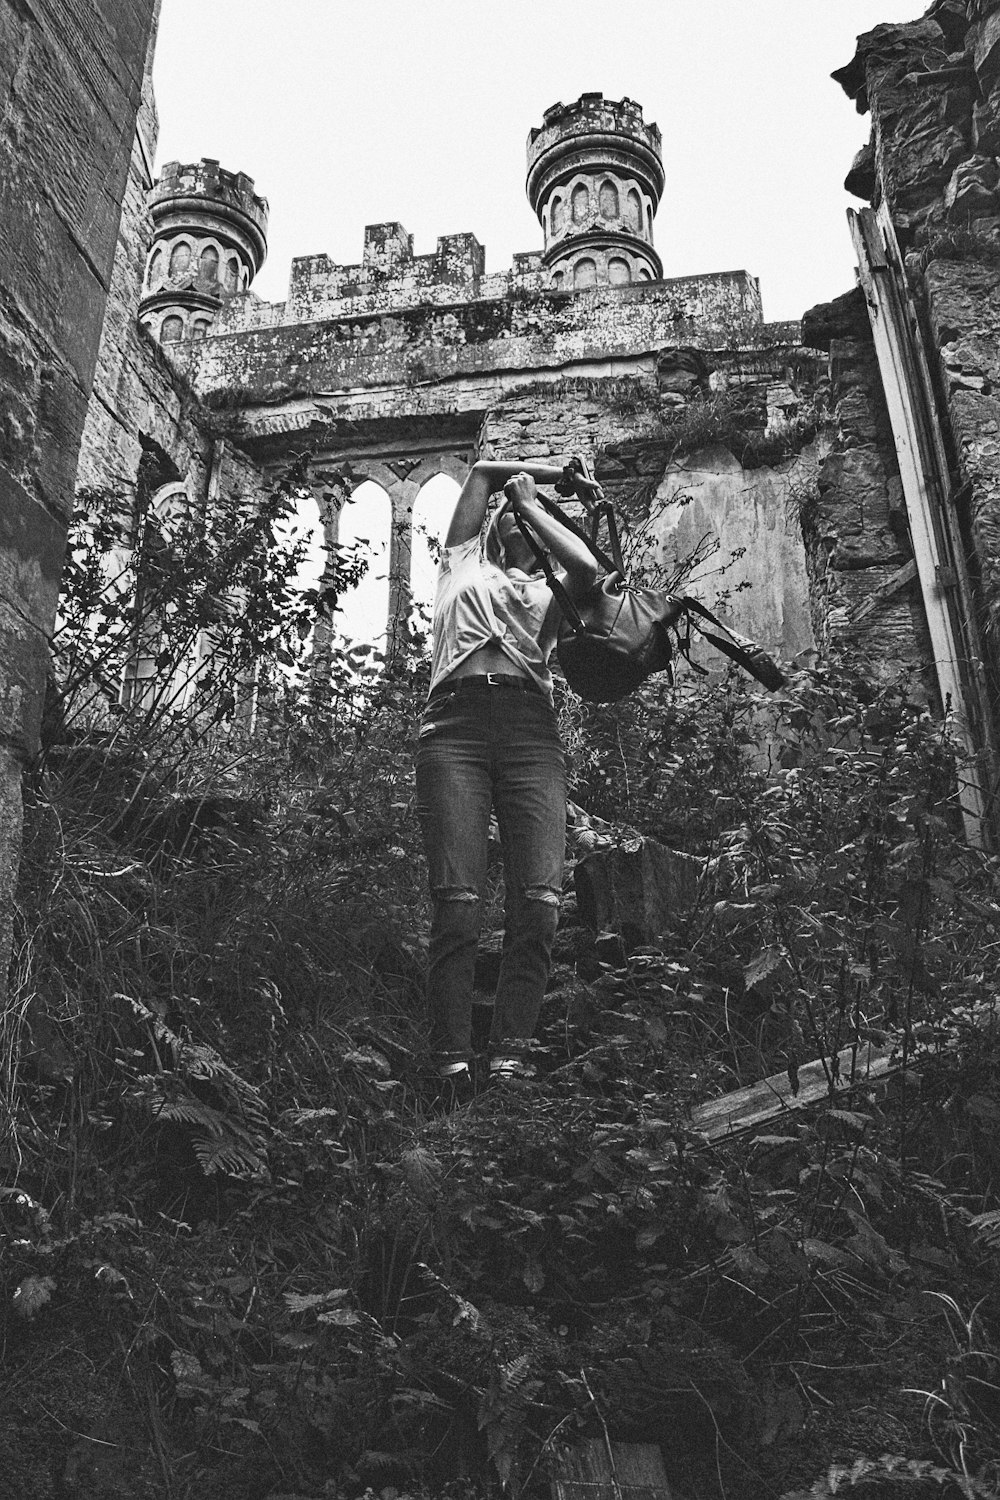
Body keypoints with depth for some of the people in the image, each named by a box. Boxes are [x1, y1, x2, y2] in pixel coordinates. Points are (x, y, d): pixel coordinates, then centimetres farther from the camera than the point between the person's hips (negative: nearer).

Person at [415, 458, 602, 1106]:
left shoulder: (552, 588, 28)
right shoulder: (464, 563, 31)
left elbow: (588, 567, 4)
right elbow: (482, 471, 34)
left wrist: (533, 501, 18)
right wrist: (558, 469, 37)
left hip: (532, 729, 1)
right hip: (455, 722, 0)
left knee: (539, 900, -17)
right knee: (458, 902, -16)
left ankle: (512, 1062, -18)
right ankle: (453, 1066, -16)